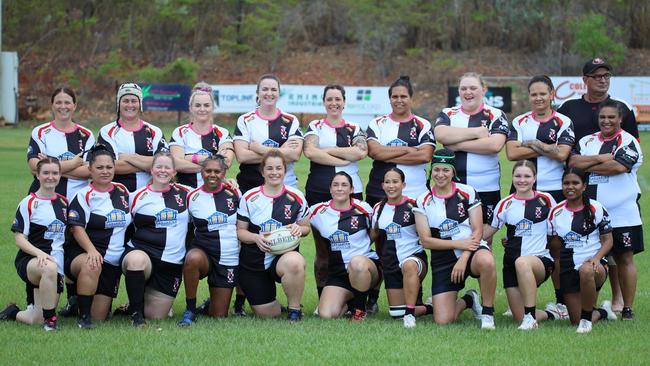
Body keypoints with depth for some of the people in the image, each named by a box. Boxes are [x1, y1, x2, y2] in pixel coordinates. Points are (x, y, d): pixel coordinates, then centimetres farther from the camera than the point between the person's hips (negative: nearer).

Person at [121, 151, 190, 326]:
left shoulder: (185, 193, 9)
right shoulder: (137, 197, 4)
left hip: (172, 263, 2)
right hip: (140, 252, -2)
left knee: (156, 316, 0)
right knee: (136, 259, -41)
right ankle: (136, 312, -23)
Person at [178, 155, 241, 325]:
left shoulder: (234, 194, 3)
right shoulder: (192, 197, -1)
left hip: (229, 259, 2)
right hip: (203, 252, -2)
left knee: (219, 316, 2)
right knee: (193, 258, -40)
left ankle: (212, 304, 41)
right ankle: (190, 311, -23)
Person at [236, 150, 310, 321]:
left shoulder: (296, 197, 1)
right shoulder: (249, 197, -1)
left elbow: (306, 228, 10)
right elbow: (240, 230, 2)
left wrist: (298, 229, -14)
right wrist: (256, 238, -19)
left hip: (284, 256, -1)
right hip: (254, 261, 1)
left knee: (295, 262, -39)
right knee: (266, 314, -5)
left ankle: (294, 309, -16)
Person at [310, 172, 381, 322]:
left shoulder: (363, 208, 0)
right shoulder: (318, 211, 4)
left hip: (367, 264, -2)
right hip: (337, 272, 2)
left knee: (357, 262, -41)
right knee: (325, 314, -21)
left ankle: (360, 310, -15)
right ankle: (349, 302, 16)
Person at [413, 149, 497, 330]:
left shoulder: (467, 193, 1)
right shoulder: (423, 201, 3)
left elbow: (477, 231, -3)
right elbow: (425, 240, -2)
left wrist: (464, 258, -16)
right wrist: (459, 243, -12)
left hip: (471, 251, -1)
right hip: (442, 260, 1)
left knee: (486, 261, -41)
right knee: (443, 320, -11)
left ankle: (488, 313, -17)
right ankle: (468, 301, 24)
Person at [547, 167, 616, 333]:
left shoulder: (596, 208, -2)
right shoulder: (556, 212, 7)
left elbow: (607, 240, -3)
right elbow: (554, 242, 15)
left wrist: (596, 258, -20)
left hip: (594, 265, -3)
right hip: (568, 269, 3)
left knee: (586, 271, -42)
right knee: (576, 321, -4)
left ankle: (587, 318, -22)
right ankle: (602, 313, 32)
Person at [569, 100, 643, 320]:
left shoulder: (628, 142, -1)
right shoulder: (587, 141, 13)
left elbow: (618, 166, -17)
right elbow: (573, 162, -2)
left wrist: (587, 166, -8)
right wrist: (599, 159, -15)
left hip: (622, 213, -4)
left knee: (625, 259, 1)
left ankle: (627, 309, 6)